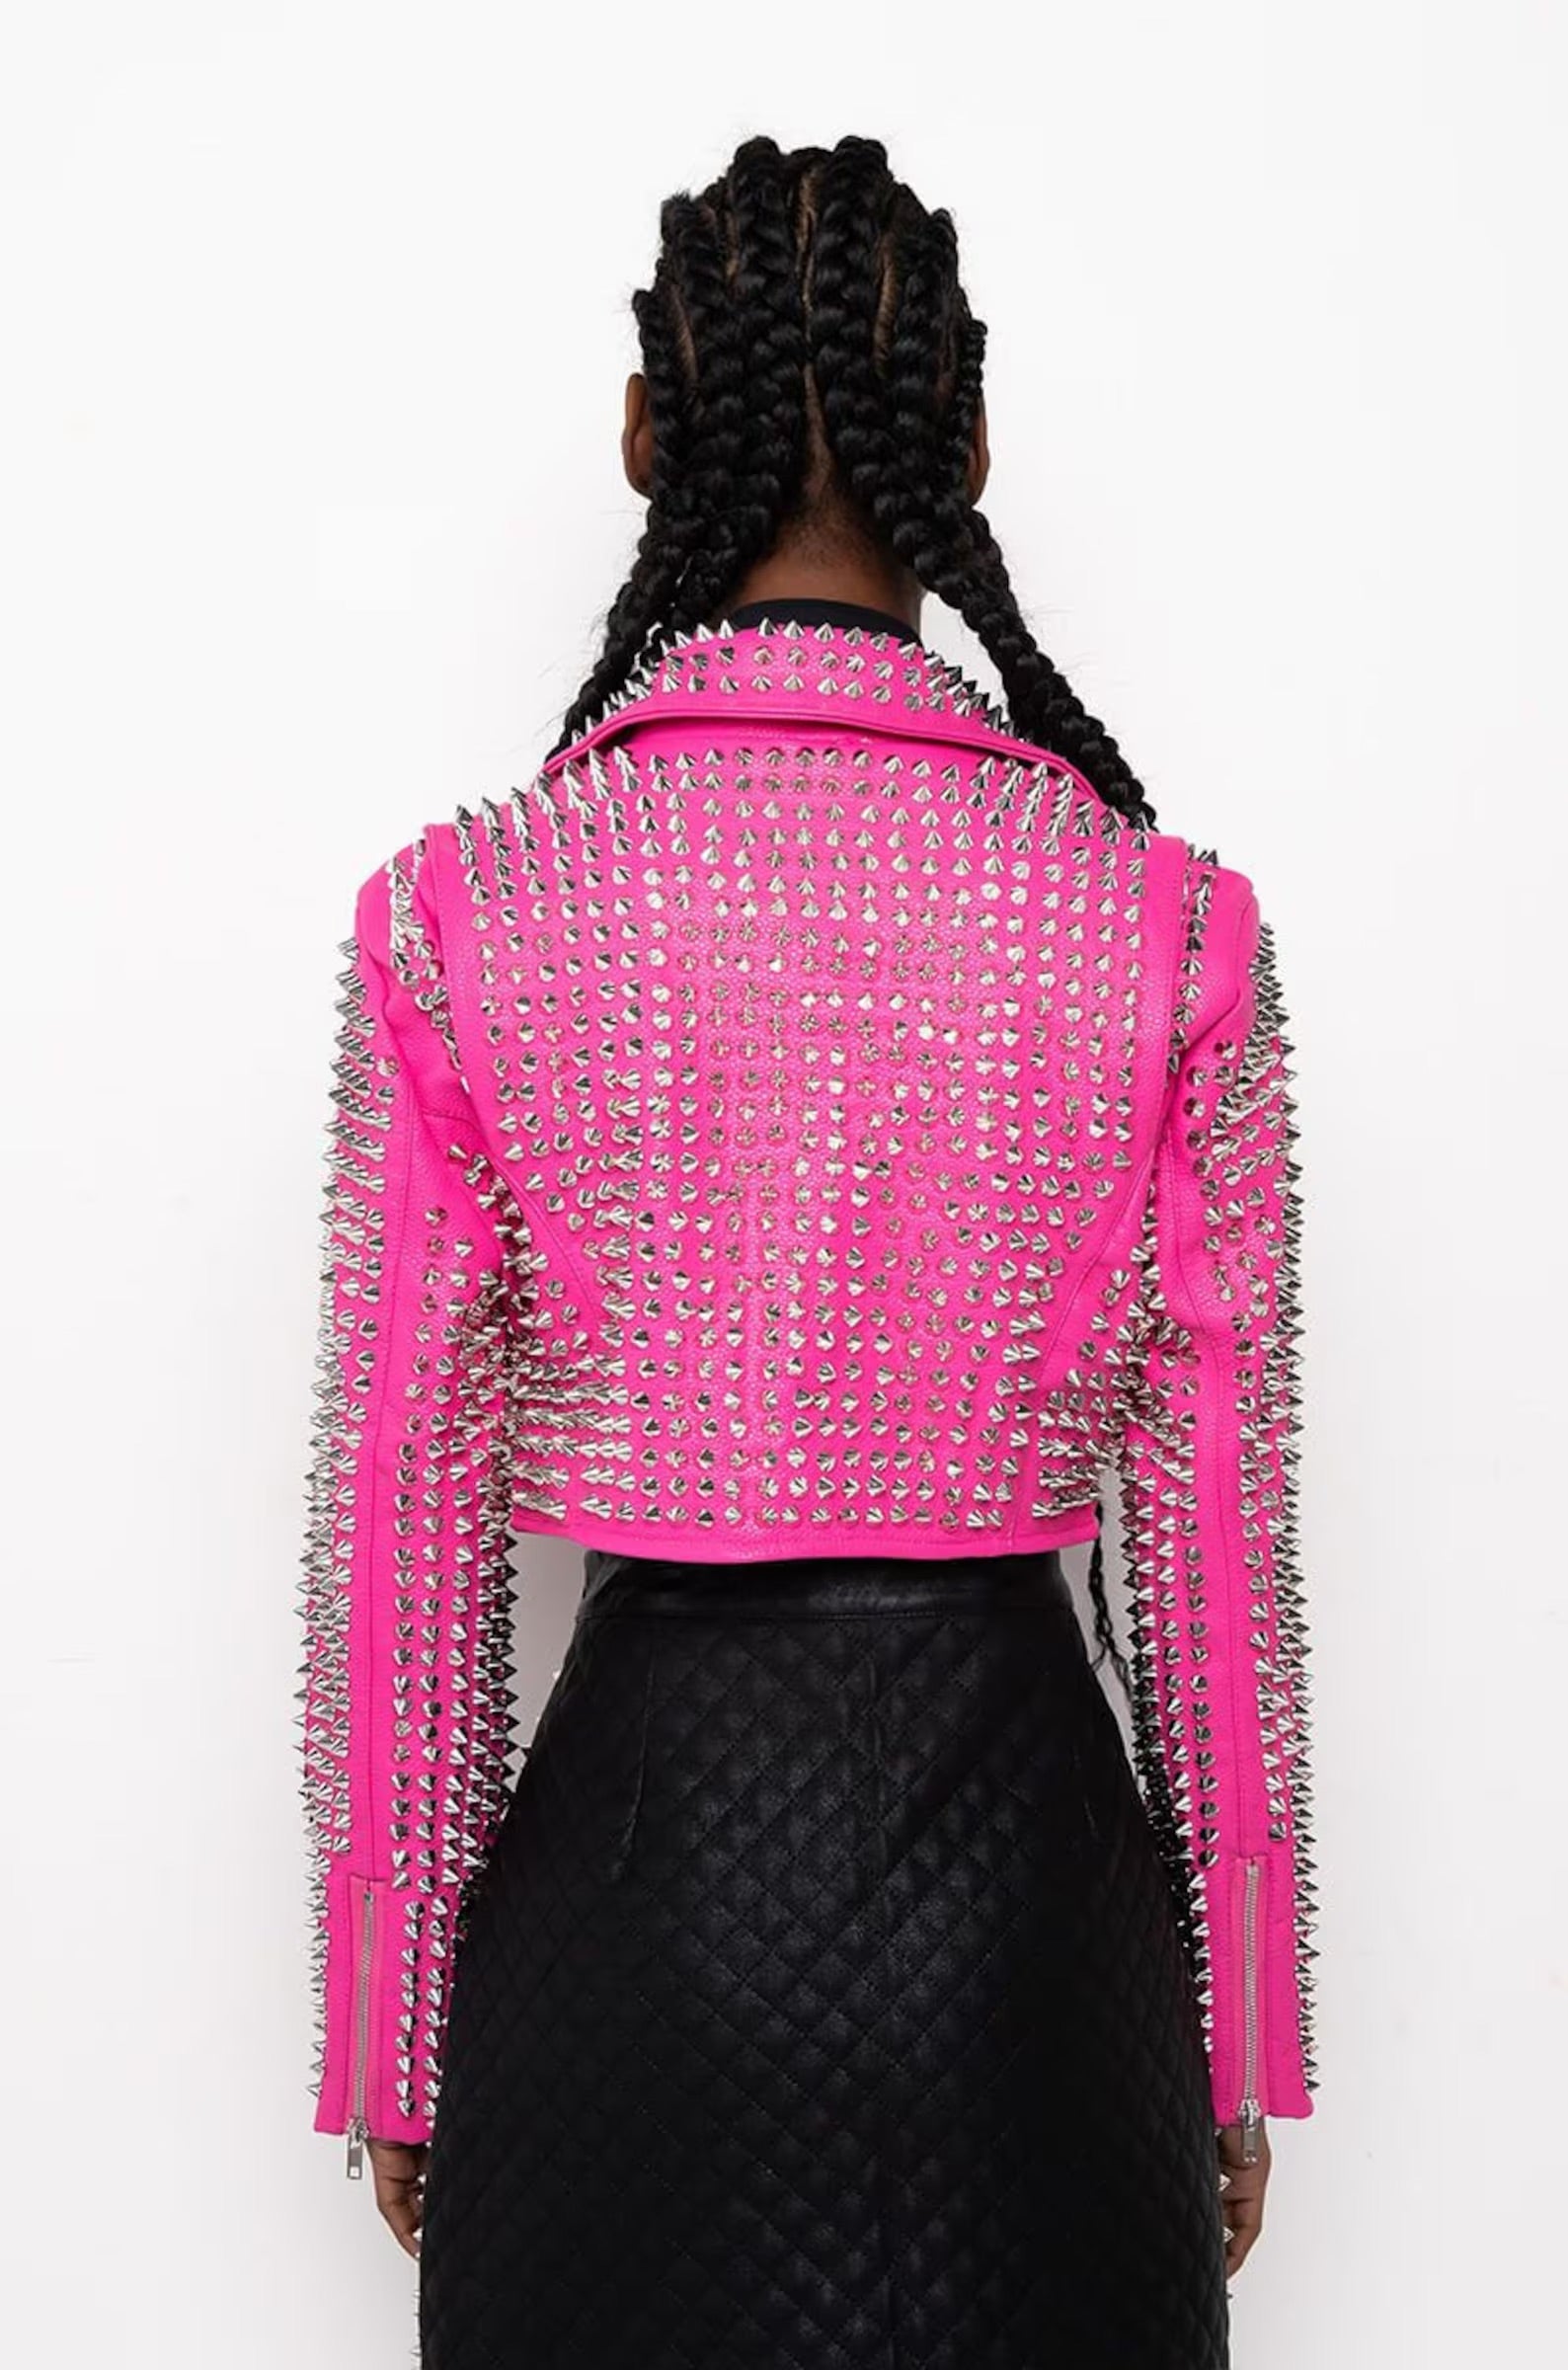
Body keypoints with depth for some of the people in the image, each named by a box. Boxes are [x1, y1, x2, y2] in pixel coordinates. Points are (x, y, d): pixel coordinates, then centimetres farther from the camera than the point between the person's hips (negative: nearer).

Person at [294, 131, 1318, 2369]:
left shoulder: (456, 917, -9)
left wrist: (391, 2039, 8)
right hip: (1020, 1829, 1)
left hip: (631, 1836, 0)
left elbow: (400, 1527, -5)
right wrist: (1237, 2039, 9)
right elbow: (1222, 1535, -4)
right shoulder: (1170, 922, -8)